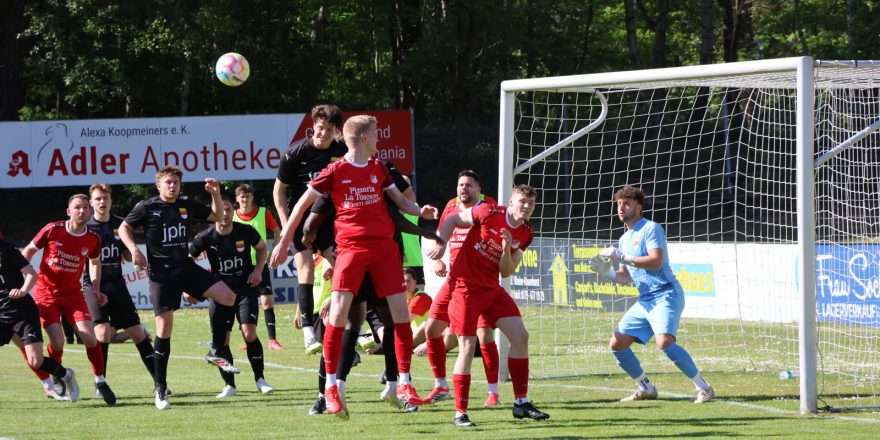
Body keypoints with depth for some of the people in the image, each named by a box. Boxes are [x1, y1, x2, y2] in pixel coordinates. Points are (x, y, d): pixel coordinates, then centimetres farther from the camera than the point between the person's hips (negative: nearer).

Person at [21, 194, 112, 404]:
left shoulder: (93, 239, -3)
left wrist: (95, 289, 10)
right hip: (46, 293, -3)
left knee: (90, 338, -13)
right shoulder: (52, 230, -13)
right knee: (57, 342, -15)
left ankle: (100, 382, 6)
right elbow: (29, 250, 1)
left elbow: (95, 262, 19)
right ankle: (52, 383, 13)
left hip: (73, 293, 3)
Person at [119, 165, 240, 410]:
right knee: (164, 329, -6)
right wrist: (134, 250, -10)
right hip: (161, 273, -5)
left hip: (186, 268, 5)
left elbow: (217, 217, 19)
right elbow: (124, 228, 6)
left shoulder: (186, 205, 9)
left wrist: (216, 195, 2)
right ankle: (161, 389, 2)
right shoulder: (147, 207, -3)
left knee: (228, 297, -11)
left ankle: (215, 353, 3)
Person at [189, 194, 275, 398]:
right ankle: (229, 385, 8)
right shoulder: (205, 237, -10)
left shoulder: (246, 232, -8)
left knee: (249, 333, -14)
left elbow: (261, 248, 12)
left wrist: (258, 270, -3)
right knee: (221, 340, -5)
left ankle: (260, 379, 2)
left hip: (246, 288, -1)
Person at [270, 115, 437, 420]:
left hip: (383, 246, 4)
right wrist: (284, 243, 5)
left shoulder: (379, 169, 13)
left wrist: (421, 211, -5)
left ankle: (404, 383, 8)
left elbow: (401, 202, 18)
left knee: (401, 311, -2)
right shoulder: (335, 171, 0)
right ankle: (330, 387, -4)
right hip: (351, 246, -4)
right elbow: (303, 203, 6)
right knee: (339, 310, -15)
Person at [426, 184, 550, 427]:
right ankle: (460, 413, -3)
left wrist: (507, 249, -17)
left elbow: (506, 271, 1)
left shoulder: (525, 233, 3)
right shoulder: (488, 213, -13)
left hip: (491, 289, 6)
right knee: (468, 346, -11)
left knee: (520, 335, -1)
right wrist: (441, 244, -15)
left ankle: (521, 403, 11)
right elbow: (451, 220, -2)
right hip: (465, 285, -6)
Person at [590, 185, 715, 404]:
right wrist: (607, 272, 2)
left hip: (666, 295, -9)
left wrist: (622, 257, -21)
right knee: (616, 345, 3)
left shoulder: (651, 229, -7)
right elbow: (626, 277, 22)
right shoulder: (624, 239, 19)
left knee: (664, 342, -28)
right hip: (644, 301, 9)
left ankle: (703, 388, -19)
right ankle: (646, 389, 17)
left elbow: (656, 261, -21)